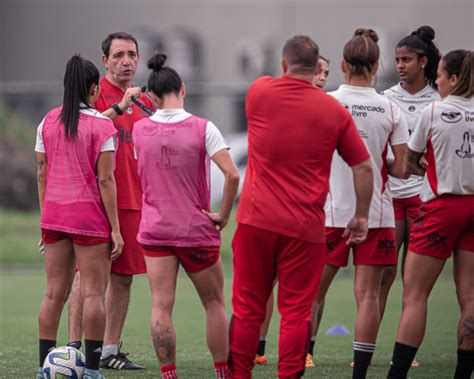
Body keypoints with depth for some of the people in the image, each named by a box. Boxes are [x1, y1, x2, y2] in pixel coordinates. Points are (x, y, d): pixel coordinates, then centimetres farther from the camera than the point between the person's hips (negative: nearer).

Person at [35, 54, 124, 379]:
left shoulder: (48, 122, 6)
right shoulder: (102, 125, -8)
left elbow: (42, 174, 9)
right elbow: (105, 180, -10)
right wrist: (115, 228, -7)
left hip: (54, 215, 5)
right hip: (90, 217, -5)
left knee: (55, 292, 10)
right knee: (93, 293, 0)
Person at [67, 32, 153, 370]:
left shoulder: (144, 101, 16)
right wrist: (120, 107, -27)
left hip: (134, 201, 6)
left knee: (124, 277, 6)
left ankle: (111, 350, 11)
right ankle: (75, 347, -4)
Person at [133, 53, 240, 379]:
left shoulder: (140, 129, -1)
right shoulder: (203, 128, -10)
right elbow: (232, 174, -18)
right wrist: (224, 215, -7)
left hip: (155, 230, 2)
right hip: (197, 230, -2)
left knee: (161, 306, -1)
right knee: (214, 303, 13)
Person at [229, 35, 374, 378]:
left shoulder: (259, 92, 0)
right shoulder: (335, 111, -1)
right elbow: (364, 167, 4)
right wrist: (361, 216, 15)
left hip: (256, 220, 1)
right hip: (305, 227, -1)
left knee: (247, 308, 8)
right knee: (296, 312, 2)